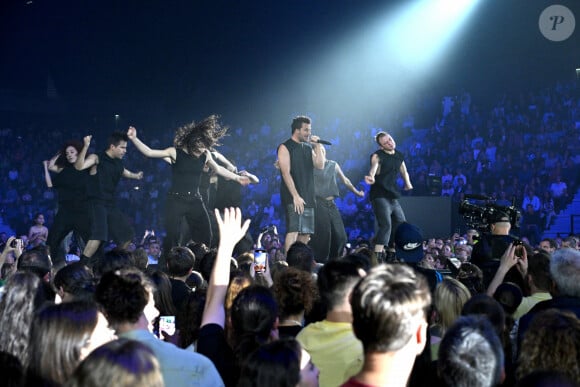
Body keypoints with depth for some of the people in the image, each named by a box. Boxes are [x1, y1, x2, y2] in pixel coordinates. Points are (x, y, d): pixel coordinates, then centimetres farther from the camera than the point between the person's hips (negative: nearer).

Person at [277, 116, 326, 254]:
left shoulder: (308, 147, 17)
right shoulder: (285, 147, -4)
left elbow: (320, 165, 6)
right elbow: (286, 173, -12)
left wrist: (317, 145, 0)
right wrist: (296, 196, -19)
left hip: (308, 197, 7)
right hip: (293, 197, -7)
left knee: (306, 233, 7)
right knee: (293, 231, -17)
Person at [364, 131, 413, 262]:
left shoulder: (399, 155, 12)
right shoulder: (378, 156, -10)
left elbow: (403, 170, 31)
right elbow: (374, 166, -34)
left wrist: (407, 182, 16)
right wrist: (371, 177, -54)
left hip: (393, 197, 8)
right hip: (379, 196, -8)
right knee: (386, 225, -24)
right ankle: (377, 257, -30)